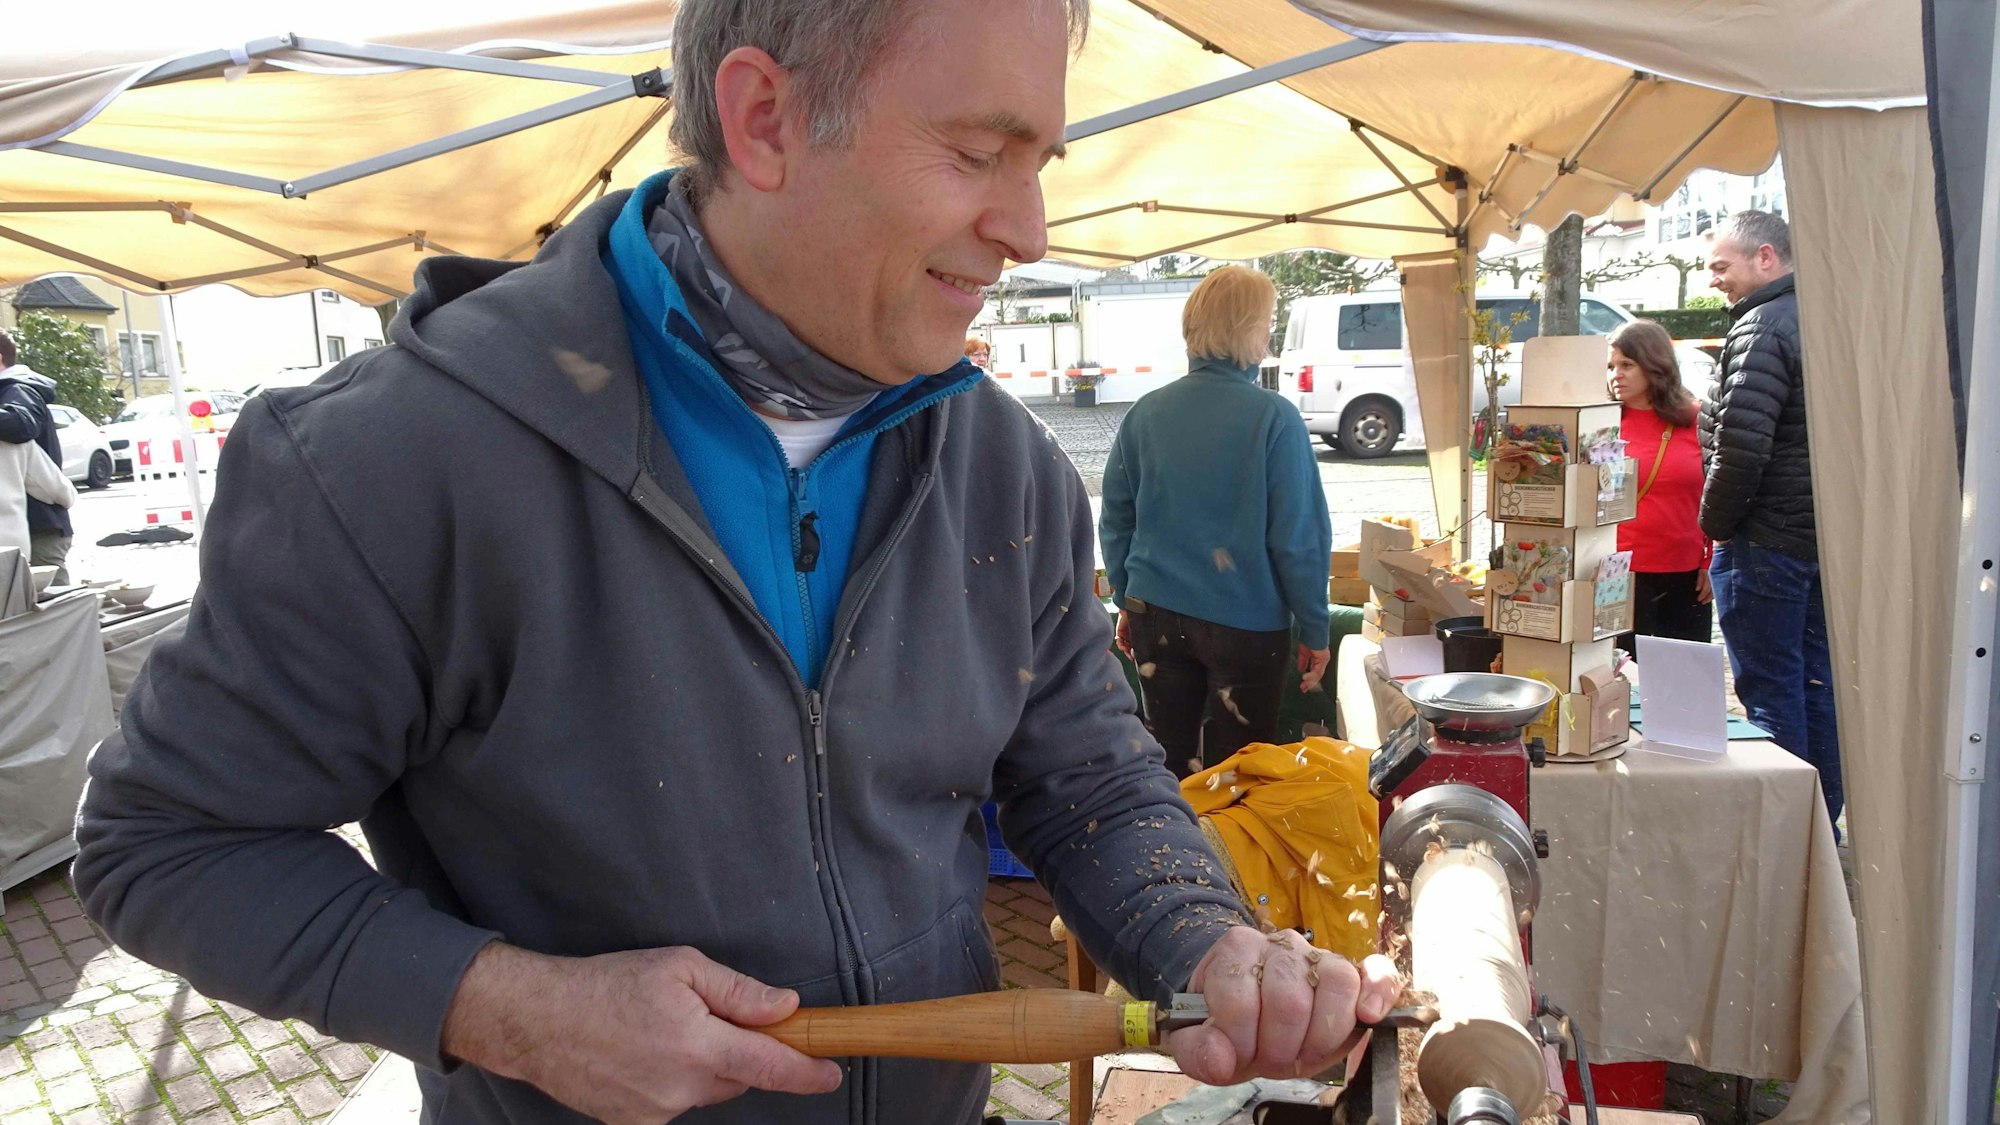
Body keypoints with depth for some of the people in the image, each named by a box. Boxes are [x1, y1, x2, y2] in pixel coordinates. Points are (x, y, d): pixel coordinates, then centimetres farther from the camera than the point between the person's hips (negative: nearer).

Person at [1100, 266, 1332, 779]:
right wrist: (1315, 629, -2)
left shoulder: (1144, 413, -2)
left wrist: (1127, 602, 18)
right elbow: (1299, 537, -13)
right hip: (1246, 623, -4)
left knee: (1169, 767, 17)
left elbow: (1115, 521, 5)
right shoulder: (1274, 419, -15)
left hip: (1156, 617, 4)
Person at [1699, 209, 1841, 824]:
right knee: (1818, 688, 14)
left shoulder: (1762, 328, -14)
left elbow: (1740, 445, -23)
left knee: (1770, 693, -2)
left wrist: (1716, 523, -9)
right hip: (1831, 537, 9)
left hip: (1767, 542, -9)